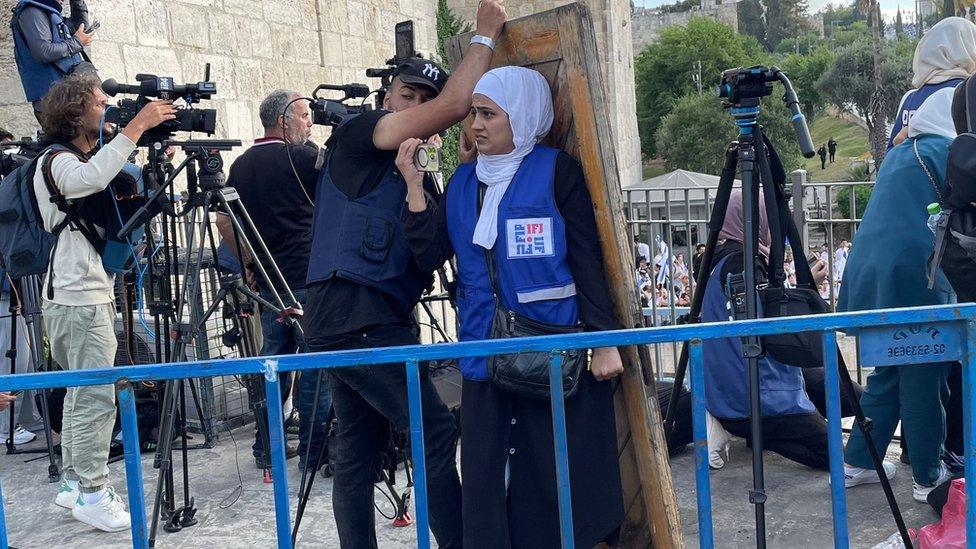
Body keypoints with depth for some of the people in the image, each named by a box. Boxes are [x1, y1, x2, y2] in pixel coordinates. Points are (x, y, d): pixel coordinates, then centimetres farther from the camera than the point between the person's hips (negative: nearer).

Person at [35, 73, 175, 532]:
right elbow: (92, 176, -32)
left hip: (92, 293, 10)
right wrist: (136, 126, -29)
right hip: (76, 299, -10)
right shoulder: (56, 162, -9)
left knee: (82, 395, 13)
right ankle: (92, 495, -5)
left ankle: (74, 484, 21)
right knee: (96, 399, -10)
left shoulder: (87, 159, 21)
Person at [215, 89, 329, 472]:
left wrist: (250, 263, 18)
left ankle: (267, 448, 19)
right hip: (308, 279, -7)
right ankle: (314, 452, 0)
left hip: (268, 281, 7)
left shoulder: (241, 165, 11)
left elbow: (224, 221, 13)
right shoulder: (303, 158, -9)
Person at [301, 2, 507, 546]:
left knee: (359, 452, 9)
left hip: (371, 320, 9)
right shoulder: (357, 134, -3)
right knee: (437, 433, -11)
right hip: (356, 315, -9)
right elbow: (454, 105, -14)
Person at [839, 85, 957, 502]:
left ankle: (857, 463, 21)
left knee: (888, 372, 17)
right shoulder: (945, 151, -6)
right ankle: (928, 478, 8)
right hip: (915, 280, -8)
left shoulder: (897, 154, 20)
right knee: (923, 380, 0)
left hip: (872, 276, 8)